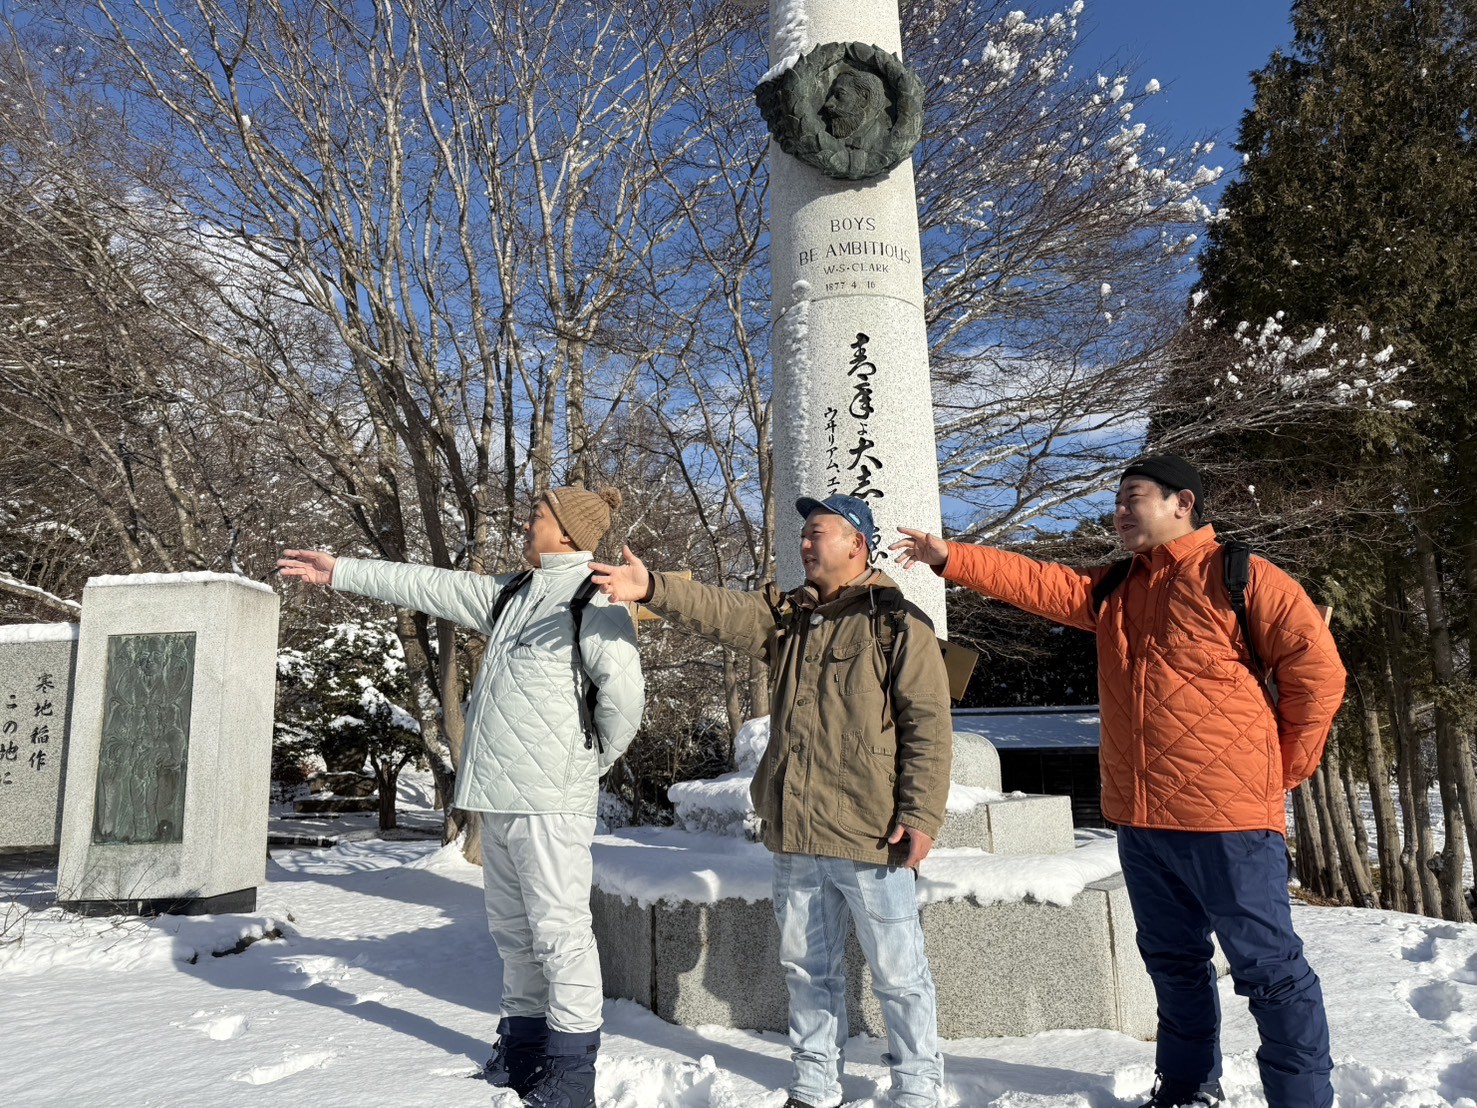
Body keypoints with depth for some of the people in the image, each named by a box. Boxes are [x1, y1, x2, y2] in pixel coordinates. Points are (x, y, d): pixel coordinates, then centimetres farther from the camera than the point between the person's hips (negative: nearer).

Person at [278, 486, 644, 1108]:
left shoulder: (594, 599, -12)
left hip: (549, 798, -9)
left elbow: (623, 693, -20)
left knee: (558, 929, -3)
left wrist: (592, 761, -8)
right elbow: (430, 587, 20)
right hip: (499, 792, 9)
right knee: (510, 926, 18)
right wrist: (343, 573, 22)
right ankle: (524, 1041, 32)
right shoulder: (511, 593, 15)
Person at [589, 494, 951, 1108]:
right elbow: (720, 609, -6)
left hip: (870, 837, -6)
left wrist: (921, 816, -15)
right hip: (795, 834, 6)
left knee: (898, 974, 8)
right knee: (807, 969, 19)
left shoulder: (898, 623, -7)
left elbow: (929, 726, -10)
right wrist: (651, 588, -22)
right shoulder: (786, 616, 9)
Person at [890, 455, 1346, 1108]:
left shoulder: (1238, 576, -8)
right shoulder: (1112, 590, 13)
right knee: (1173, 959, 21)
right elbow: (1037, 583, 5)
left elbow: (1316, 665, -10)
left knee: (1267, 966, 3)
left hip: (1229, 817, -7)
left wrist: (1283, 766, -4)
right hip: (1140, 817, 7)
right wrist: (950, 559, -4)